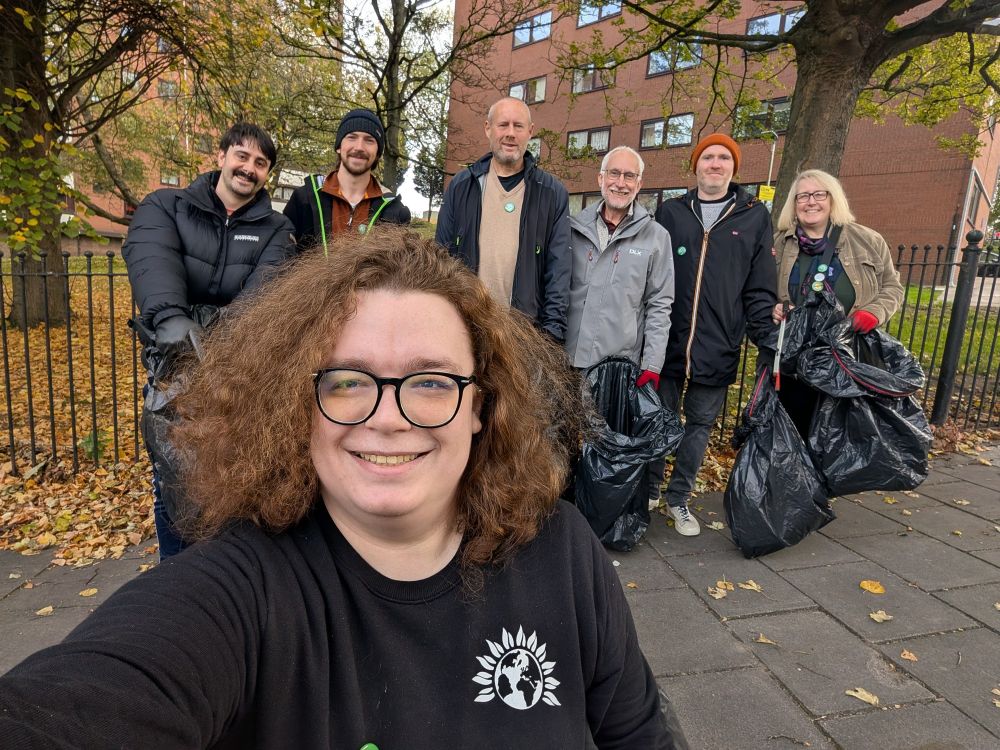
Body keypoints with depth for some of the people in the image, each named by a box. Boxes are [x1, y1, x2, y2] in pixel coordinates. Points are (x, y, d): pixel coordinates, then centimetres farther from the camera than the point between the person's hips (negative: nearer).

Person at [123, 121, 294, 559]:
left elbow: (266, 284, -13)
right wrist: (171, 318, -38)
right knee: (172, 483, 9)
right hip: (174, 363, 0)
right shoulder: (165, 207, 4)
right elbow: (152, 259, -17)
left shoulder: (275, 230, 6)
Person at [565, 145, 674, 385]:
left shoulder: (657, 237, 1)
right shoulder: (574, 227, 6)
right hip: (566, 360, 2)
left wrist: (652, 365, -4)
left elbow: (659, 306, 1)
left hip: (622, 365, -1)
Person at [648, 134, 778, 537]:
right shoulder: (670, 211, 7)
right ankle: (649, 489, 29)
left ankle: (679, 498, 27)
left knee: (700, 425, 10)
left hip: (718, 348, 0)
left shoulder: (755, 216, 6)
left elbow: (760, 289, 5)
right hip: (668, 341, 0)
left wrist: (767, 340, -2)